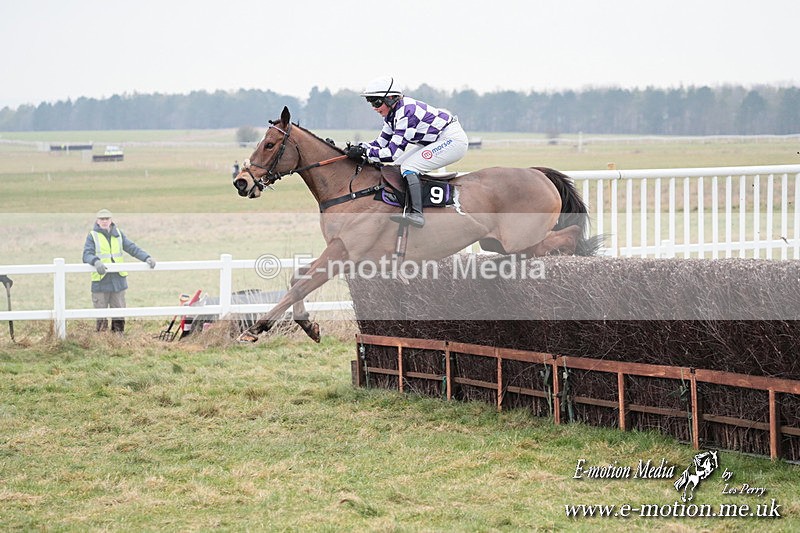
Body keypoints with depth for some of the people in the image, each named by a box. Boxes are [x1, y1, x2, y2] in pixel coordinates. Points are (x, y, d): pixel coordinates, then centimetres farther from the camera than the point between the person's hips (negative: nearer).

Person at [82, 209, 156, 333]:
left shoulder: (118, 234, 13)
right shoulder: (93, 236, 1)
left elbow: (132, 248, 10)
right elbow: (87, 255, -10)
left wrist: (146, 258, -4)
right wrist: (96, 261, -30)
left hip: (118, 280, 3)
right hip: (101, 281, -3)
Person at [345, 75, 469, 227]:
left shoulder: (405, 113, -28)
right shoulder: (392, 113, 2)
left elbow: (393, 153, -29)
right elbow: (381, 142, 8)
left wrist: (364, 152, -25)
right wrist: (358, 147, -7)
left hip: (454, 140, -10)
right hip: (435, 140, 10)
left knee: (408, 166, -21)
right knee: (398, 165, 5)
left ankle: (416, 213, -29)